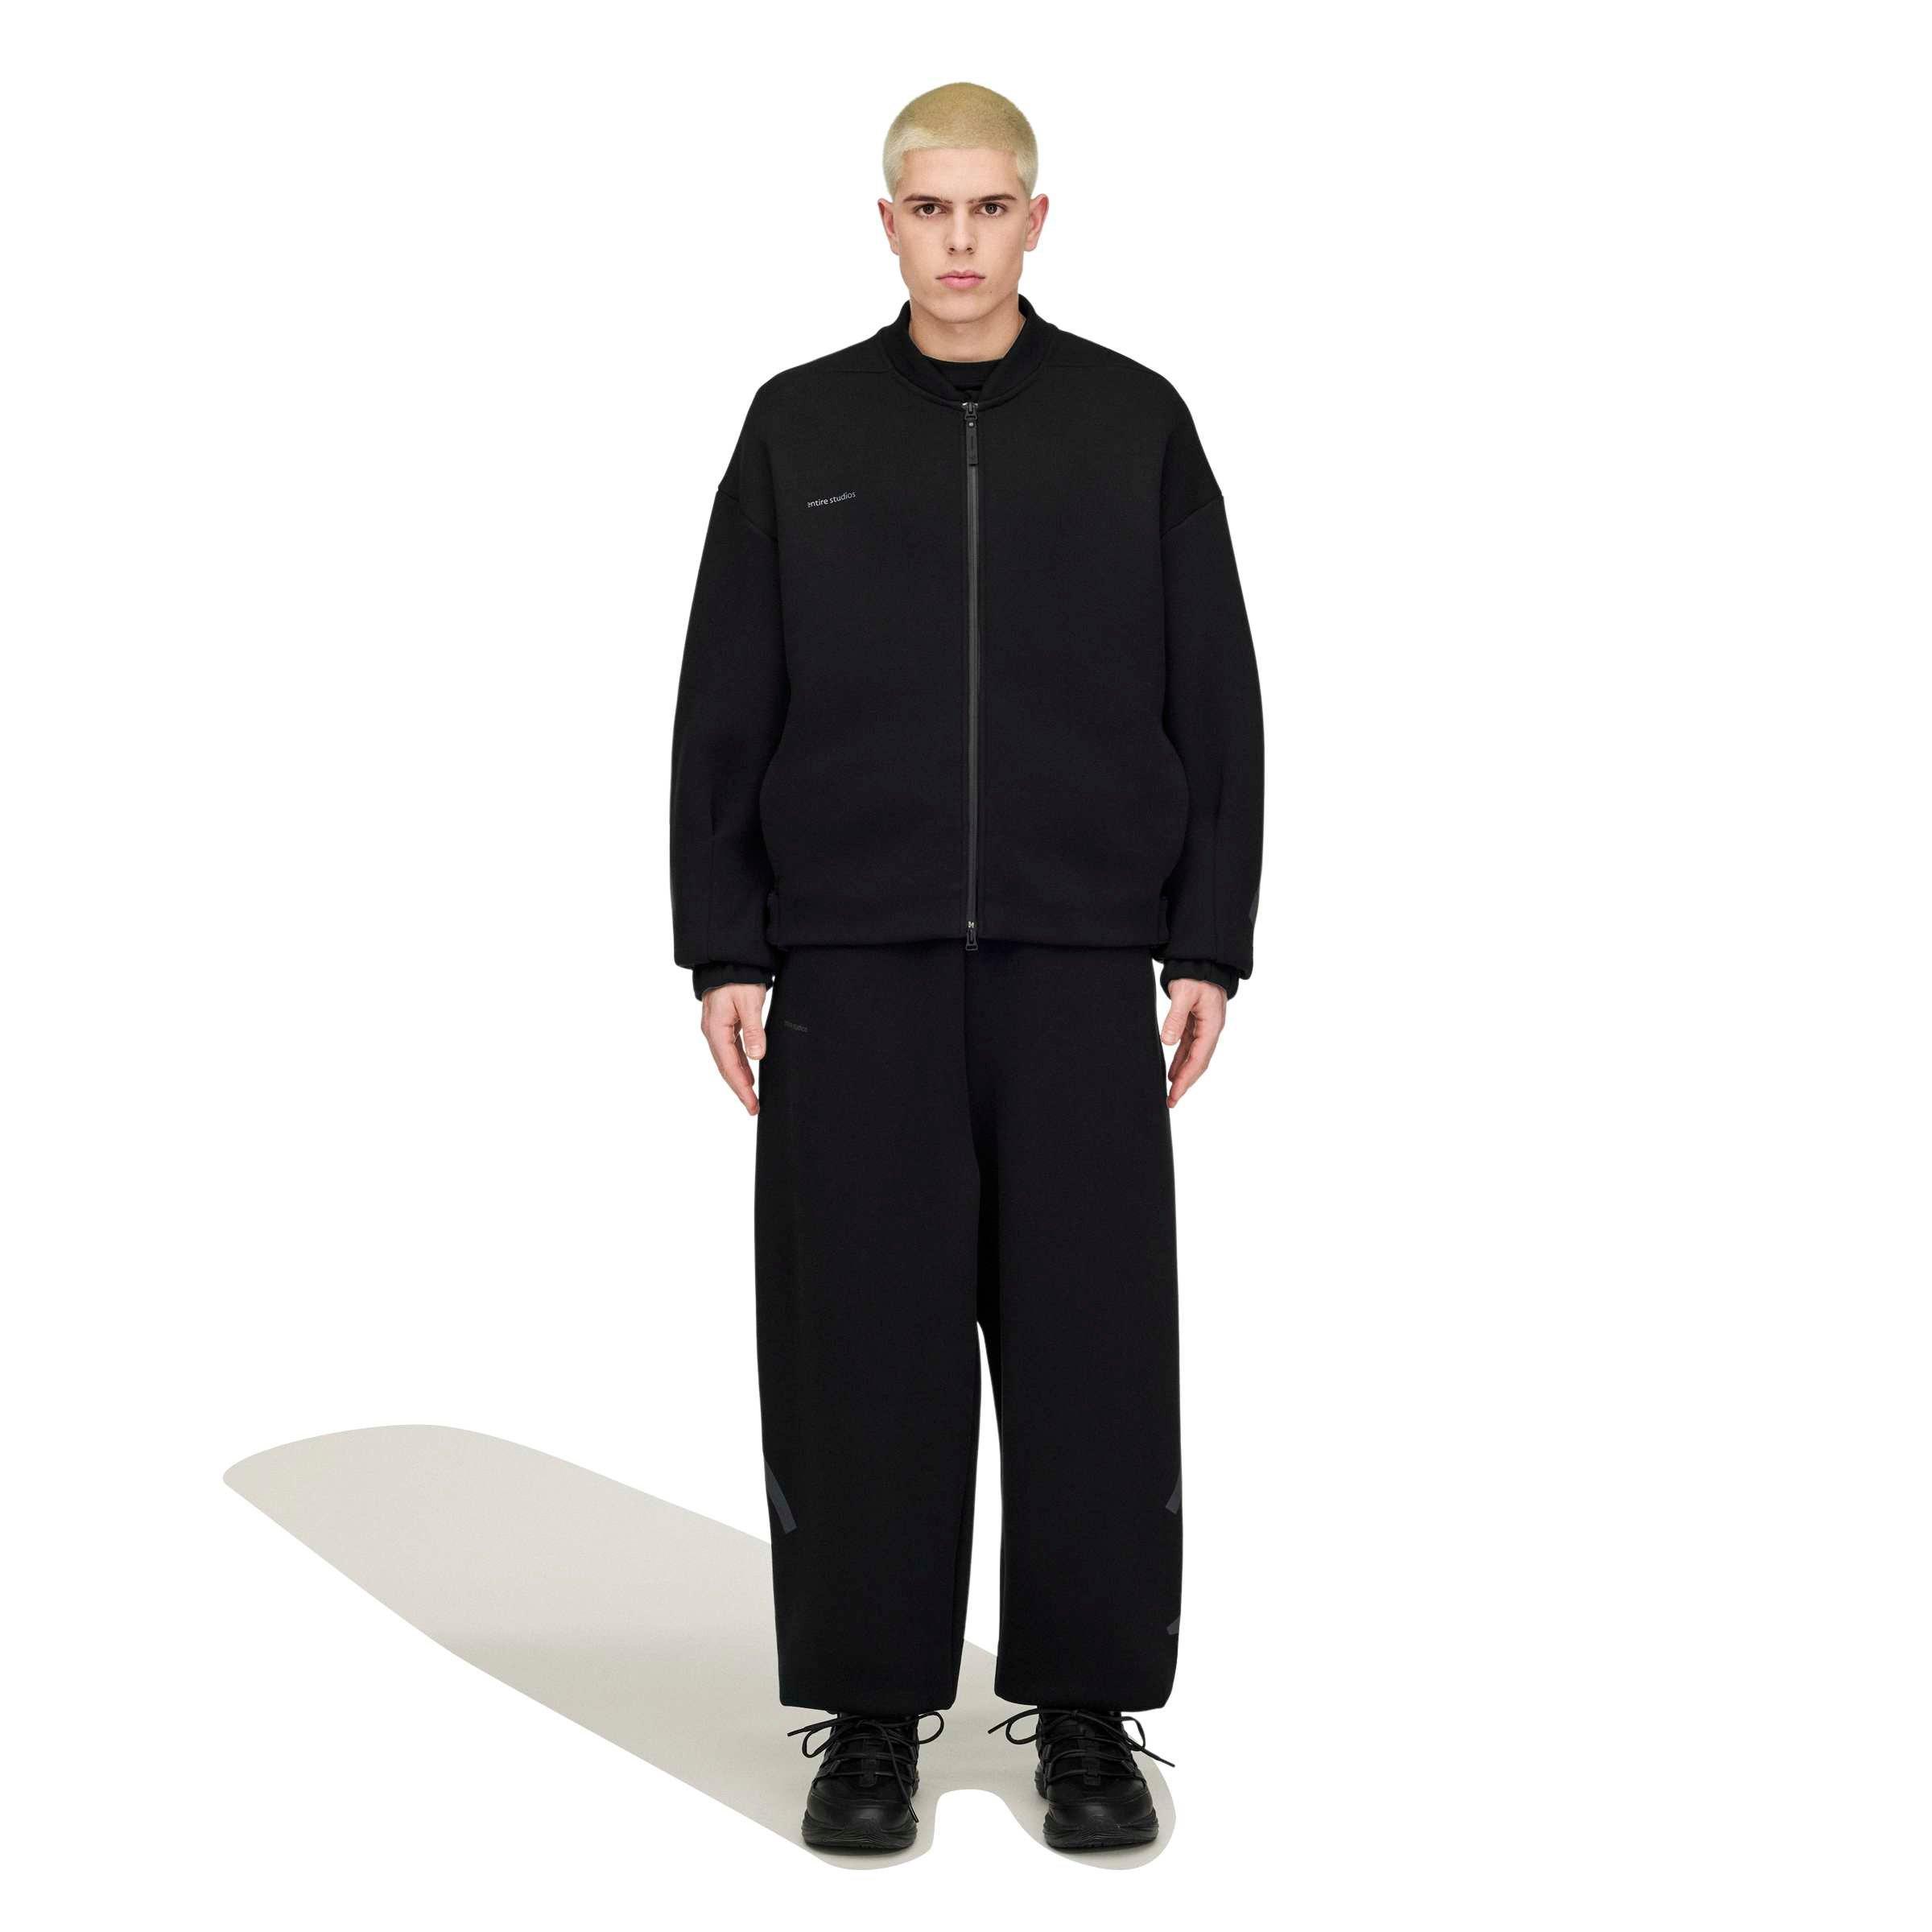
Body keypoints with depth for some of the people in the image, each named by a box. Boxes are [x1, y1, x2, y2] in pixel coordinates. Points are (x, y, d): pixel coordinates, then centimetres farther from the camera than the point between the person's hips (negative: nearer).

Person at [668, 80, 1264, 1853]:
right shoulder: (802, 427, 6)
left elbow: (1214, 700, 5)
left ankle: (1089, 1709, 16)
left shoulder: (1135, 424, 5)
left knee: (1090, 1338, 3)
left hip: (1079, 961, 0)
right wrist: (722, 950, -1)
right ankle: (871, 1710, 15)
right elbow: (725, 707, 5)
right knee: (862, 1343, 3)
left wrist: (1208, 945, -1)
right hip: (853, 965, 0)